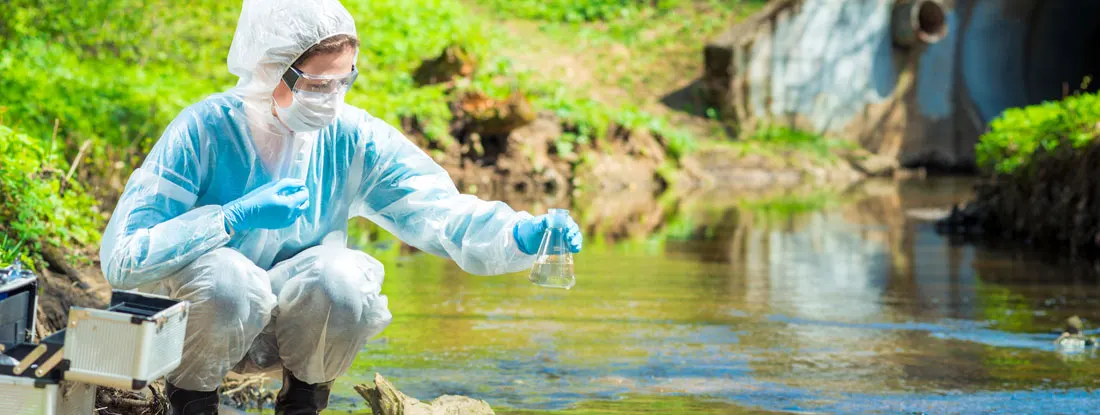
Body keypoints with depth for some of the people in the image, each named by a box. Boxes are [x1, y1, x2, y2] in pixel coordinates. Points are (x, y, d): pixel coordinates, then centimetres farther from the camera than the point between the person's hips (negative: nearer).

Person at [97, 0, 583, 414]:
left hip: (292, 327, 3)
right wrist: (235, 217, -33)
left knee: (346, 277, -29)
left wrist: (522, 234, -37)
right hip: (194, 319, -3)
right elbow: (121, 258, -26)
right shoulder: (203, 131, -20)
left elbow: (438, 210, -18)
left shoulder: (351, 137, -9)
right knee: (228, 277, -36)